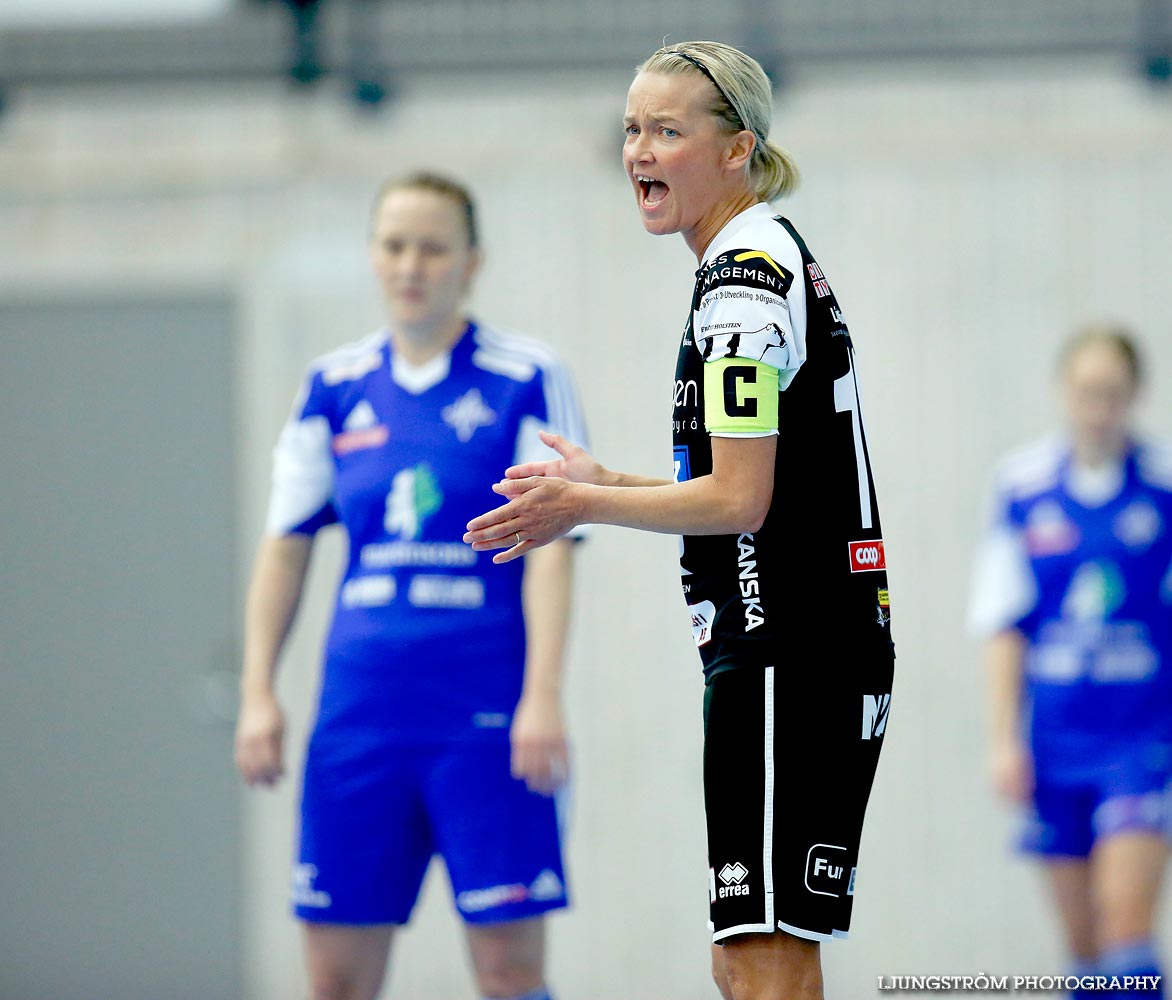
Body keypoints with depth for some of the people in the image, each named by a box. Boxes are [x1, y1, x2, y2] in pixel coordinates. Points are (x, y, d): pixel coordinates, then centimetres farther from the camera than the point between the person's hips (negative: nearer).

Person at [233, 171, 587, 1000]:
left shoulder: (526, 381, -2)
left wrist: (542, 698, -14)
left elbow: (549, 548, -6)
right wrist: (259, 694, 6)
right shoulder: (335, 389, 10)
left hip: (489, 716, -4)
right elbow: (286, 547, 13)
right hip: (361, 713, 4)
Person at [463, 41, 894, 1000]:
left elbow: (739, 500, -18)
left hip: (783, 657, -11)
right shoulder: (776, 258, 18)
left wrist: (583, 506, -9)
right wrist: (606, 481, 24)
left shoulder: (746, 272, -13)